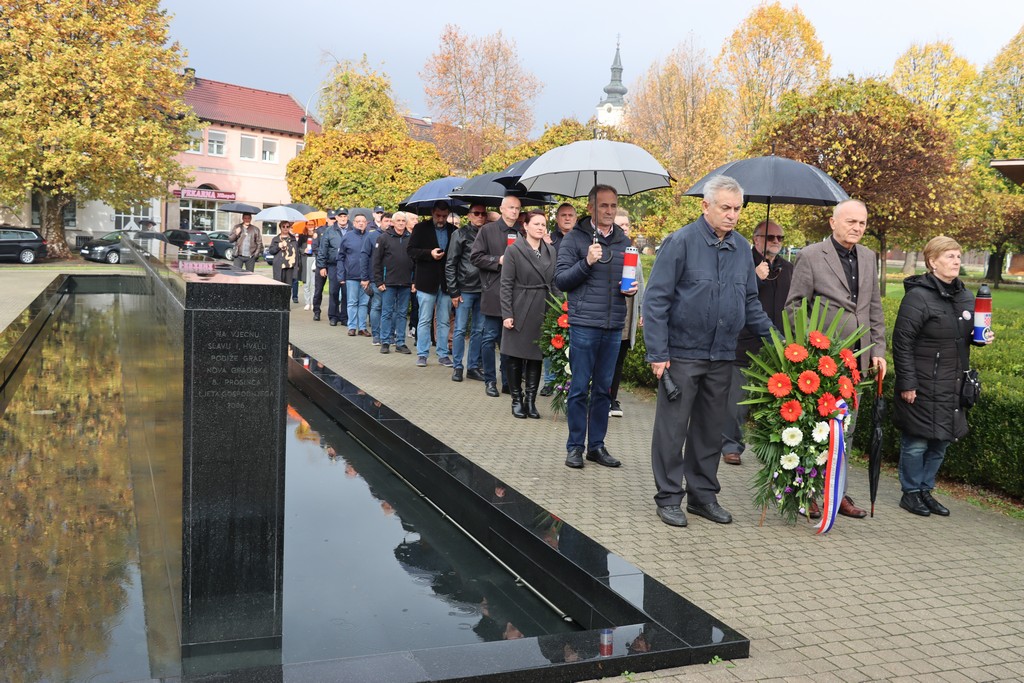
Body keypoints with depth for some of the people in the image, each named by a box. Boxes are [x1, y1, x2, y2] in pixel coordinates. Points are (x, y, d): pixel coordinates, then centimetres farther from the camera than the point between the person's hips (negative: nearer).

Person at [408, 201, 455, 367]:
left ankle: (443, 354, 15)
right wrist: (430, 253, -17)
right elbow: (411, 251, -2)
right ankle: (422, 354, 10)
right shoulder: (421, 228, 1)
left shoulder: (453, 231, 5)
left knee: (444, 321, 8)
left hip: (446, 283, 2)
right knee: (424, 320, 3)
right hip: (427, 282, -2)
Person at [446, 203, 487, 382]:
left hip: (483, 289, 3)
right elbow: (450, 264, -1)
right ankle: (457, 367, 10)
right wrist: (454, 291, -6)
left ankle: (474, 367, 17)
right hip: (465, 290, -3)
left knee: (479, 330, 8)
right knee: (460, 329, 1)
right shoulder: (461, 234, 0)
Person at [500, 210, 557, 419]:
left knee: (536, 356, 5)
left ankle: (531, 400, 14)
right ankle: (517, 400, 16)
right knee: (515, 356, 4)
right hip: (520, 311, -4)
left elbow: (554, 282, 11)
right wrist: (506, 313, -12)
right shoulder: (514, 250, -4)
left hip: (542, 311, 4)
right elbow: (506, 284, -7)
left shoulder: (551, 251, 9)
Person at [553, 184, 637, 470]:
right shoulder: (575, 238, -2)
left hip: (614, 326, 5)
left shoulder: (623, 241, 14)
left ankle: (596, 445, 20)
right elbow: (560, 280, -5)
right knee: (579, 388, 1)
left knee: (603, 389, 11)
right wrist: (586, 262, -19)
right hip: (584, 324, -5)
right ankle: (574, 447, 12)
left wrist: (633, 288, 2)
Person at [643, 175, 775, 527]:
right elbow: (656, 299, -11)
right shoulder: (680, 242, -10)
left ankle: (704, 495, 26)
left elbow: (750, 301, 17)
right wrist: (658, 353, -15)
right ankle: (669, 497, 15)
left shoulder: (742, 247, 8)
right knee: (673, 428, 3)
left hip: (722, 356, 6)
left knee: (711, 429, 14)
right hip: (682, 353, -5)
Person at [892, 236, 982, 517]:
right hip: (923, 386, -7)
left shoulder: (965, 297, 11)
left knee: (941, 443, 14)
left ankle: (925, 491, 27)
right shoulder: (918, 296, -12)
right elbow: (902, 342, -14)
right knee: (916, 442, 1)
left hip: (952, 388, 7)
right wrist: (907, 383, -17)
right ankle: (910, 493, 17)